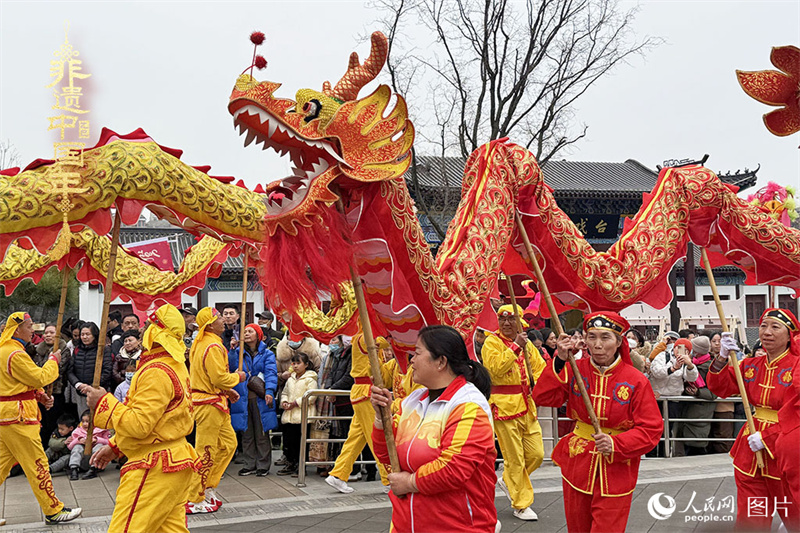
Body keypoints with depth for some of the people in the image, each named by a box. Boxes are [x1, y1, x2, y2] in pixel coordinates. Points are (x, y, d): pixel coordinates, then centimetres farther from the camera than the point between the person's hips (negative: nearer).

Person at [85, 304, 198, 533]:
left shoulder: (156, 372, -19)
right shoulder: (176, 367, 14)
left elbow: (139, 424, -21)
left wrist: (103, 402, -10)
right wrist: (114, 447, 21)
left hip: (154, 470, -10)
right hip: (176, 463, 10)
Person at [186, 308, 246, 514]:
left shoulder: (200, 343, 15)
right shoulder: (212, 347, -18)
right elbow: (219, 378, -23)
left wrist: (227, 390, 17)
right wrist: (237, 377, -5)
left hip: (215, 404, 11)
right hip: (208, 405, -11)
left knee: (228, 444, 15)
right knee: (205, 452, -4)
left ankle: (208, 489, 21)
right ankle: (194, 501, 4)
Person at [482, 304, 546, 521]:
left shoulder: (526, 343, 13)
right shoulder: (492, 342, -6)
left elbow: (540, 367, 19)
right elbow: (495, 368, -21)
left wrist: (535, 383, -2)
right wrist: (515, 346, -22)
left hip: (527, 406, 6)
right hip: (504, 405, -6)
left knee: (536, 454, 7)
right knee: (515, 458, 0)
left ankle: (508, 481, 31)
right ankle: (521, 505, 13)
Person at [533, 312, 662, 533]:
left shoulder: (636, 381, -10)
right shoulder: (575, 370, -3)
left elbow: (652, 429, -9)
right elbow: (543, 397, -13)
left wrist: (616, 444, -23)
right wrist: (559, 362, -20)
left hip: (616, 470, -2)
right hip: (577, 464, 3)